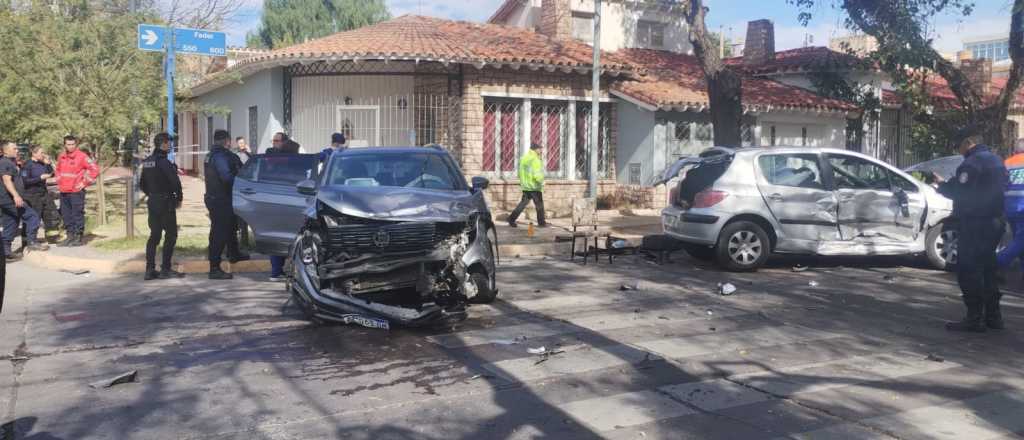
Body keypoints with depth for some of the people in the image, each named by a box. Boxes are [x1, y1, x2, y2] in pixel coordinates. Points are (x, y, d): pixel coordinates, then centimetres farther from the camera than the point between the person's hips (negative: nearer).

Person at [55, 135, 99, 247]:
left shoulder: (82, 156, -8)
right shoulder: (61, 157, 12)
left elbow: (95, 169, -11)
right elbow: (58, 170, 31)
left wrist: (84, 183, -10)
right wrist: (59, 181, 17)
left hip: (76, 191, -7)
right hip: (63, 192, 7)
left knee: (77, 215, -5)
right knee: (66, 216, 11)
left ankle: (78, 238, 1)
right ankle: (70, 236, 20)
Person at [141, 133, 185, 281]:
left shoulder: (147, 162, 11)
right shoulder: (164, 162, -15)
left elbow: (142, 184, 18)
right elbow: (175, 181, -19)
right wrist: (179, 198, -6)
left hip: (152, 202, 8)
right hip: (166, 202, -8)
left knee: (154, 235, 12)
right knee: (171, 235, -1)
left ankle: (150, 270, 11)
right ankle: (165, 269, -1)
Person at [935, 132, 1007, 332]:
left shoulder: (973, 162, -15)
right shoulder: (995, 160, 16)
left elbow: (959, 191, -21)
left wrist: (941, 184, -3)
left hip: (975, 224, -10)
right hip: (994, 223, 10)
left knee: (968, 271, -6)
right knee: (987, 269, 16)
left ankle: (974, 319, -6)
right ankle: (993, 316, 21)